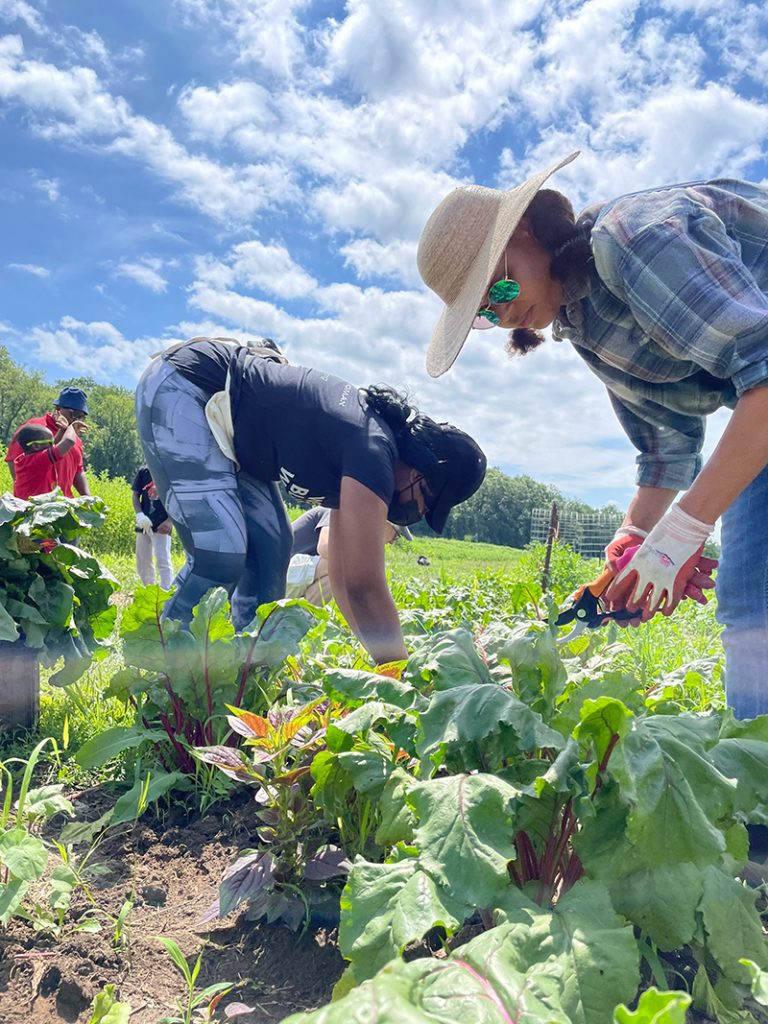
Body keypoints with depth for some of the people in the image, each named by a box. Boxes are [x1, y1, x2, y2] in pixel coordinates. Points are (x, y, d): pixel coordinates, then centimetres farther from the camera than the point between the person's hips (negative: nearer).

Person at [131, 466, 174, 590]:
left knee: (163, 561, -12)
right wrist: (139, 515, -8)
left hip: (161, 526, -5)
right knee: (142, 563, 14)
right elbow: (135, 495, 9)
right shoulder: (143, 472, 7)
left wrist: (170, 520, -16)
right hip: (144, 524, 5)